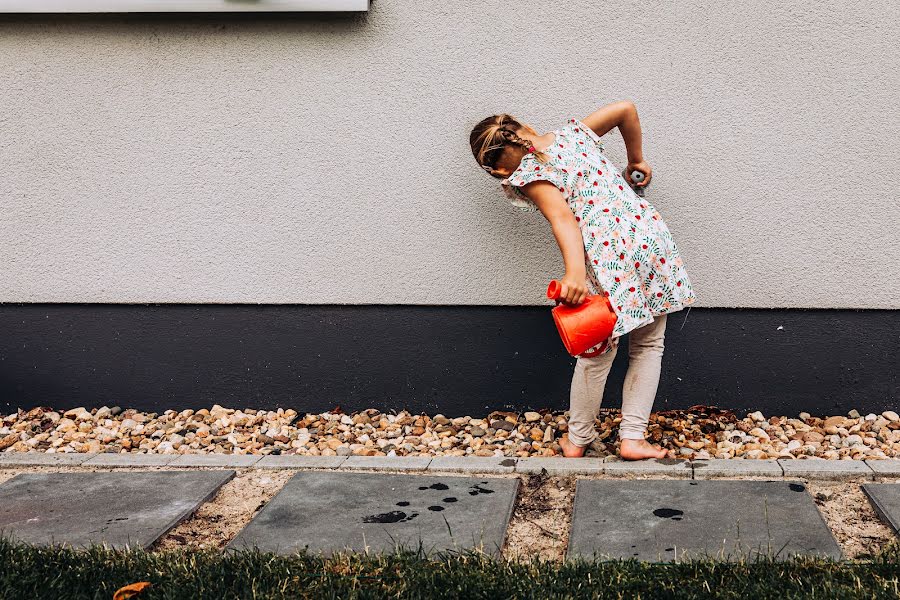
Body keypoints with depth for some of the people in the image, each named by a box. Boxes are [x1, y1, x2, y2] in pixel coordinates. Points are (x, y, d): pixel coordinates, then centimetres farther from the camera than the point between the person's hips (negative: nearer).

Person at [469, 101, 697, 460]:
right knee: (648, 347, 16)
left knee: (597, 354, 12)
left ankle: (577, 440, 28)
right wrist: (636, 159, 31)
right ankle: (632, 439, 16)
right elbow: (626, 109, 18)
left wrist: (575, 271, -28)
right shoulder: (573, 132, 14)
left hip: (606, 259, -5)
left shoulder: (527, 176, -2)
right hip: (649, 232, 5)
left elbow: (563, 218, -17)